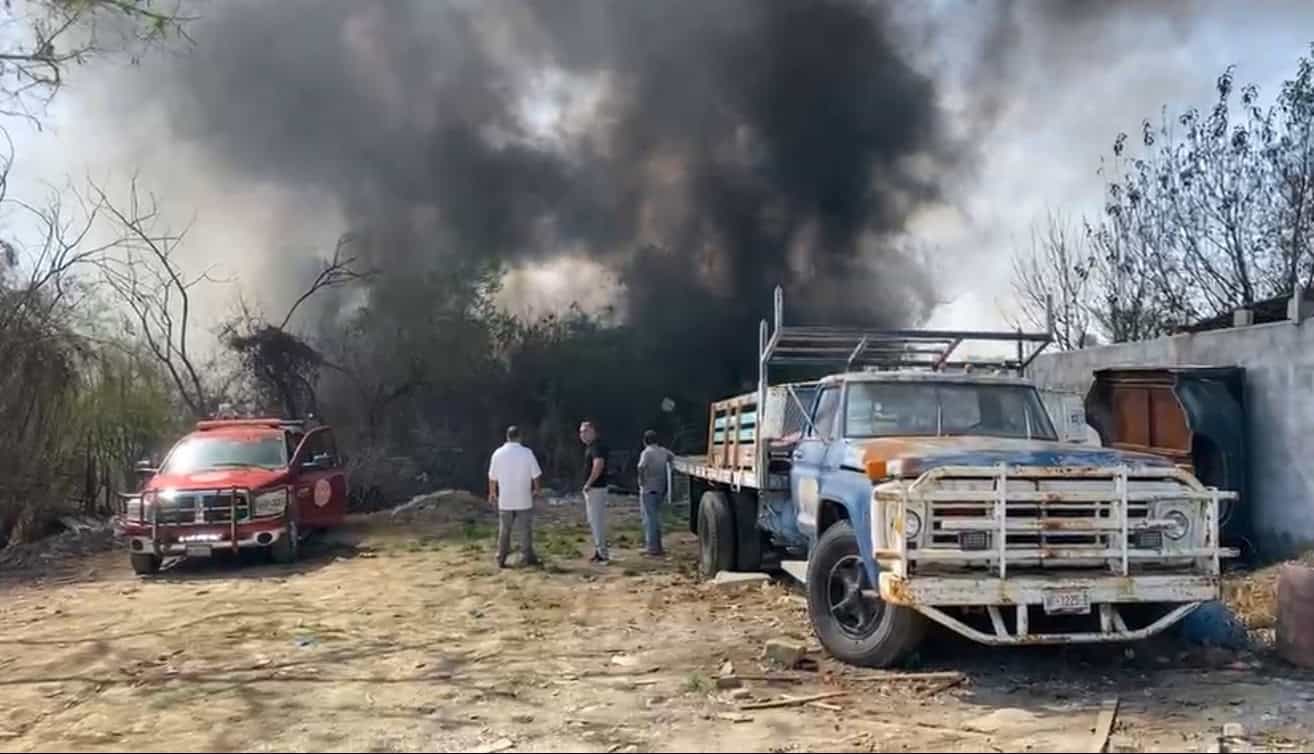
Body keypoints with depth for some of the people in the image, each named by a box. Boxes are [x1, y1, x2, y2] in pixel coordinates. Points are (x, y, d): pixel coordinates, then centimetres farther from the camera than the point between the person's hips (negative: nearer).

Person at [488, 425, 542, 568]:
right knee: (525, 530, 7)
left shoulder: (498, 453, -4)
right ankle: (527, 557, 8)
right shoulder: (527, 453, -9)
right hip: (524, 499, -2)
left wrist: (492, 493, 17)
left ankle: (501, 559, 11)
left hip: (505, 500, 2)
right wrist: (536, 489, 12)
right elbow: (536, 475, -6)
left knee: (504, 531, 10)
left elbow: (492, 477, 2)